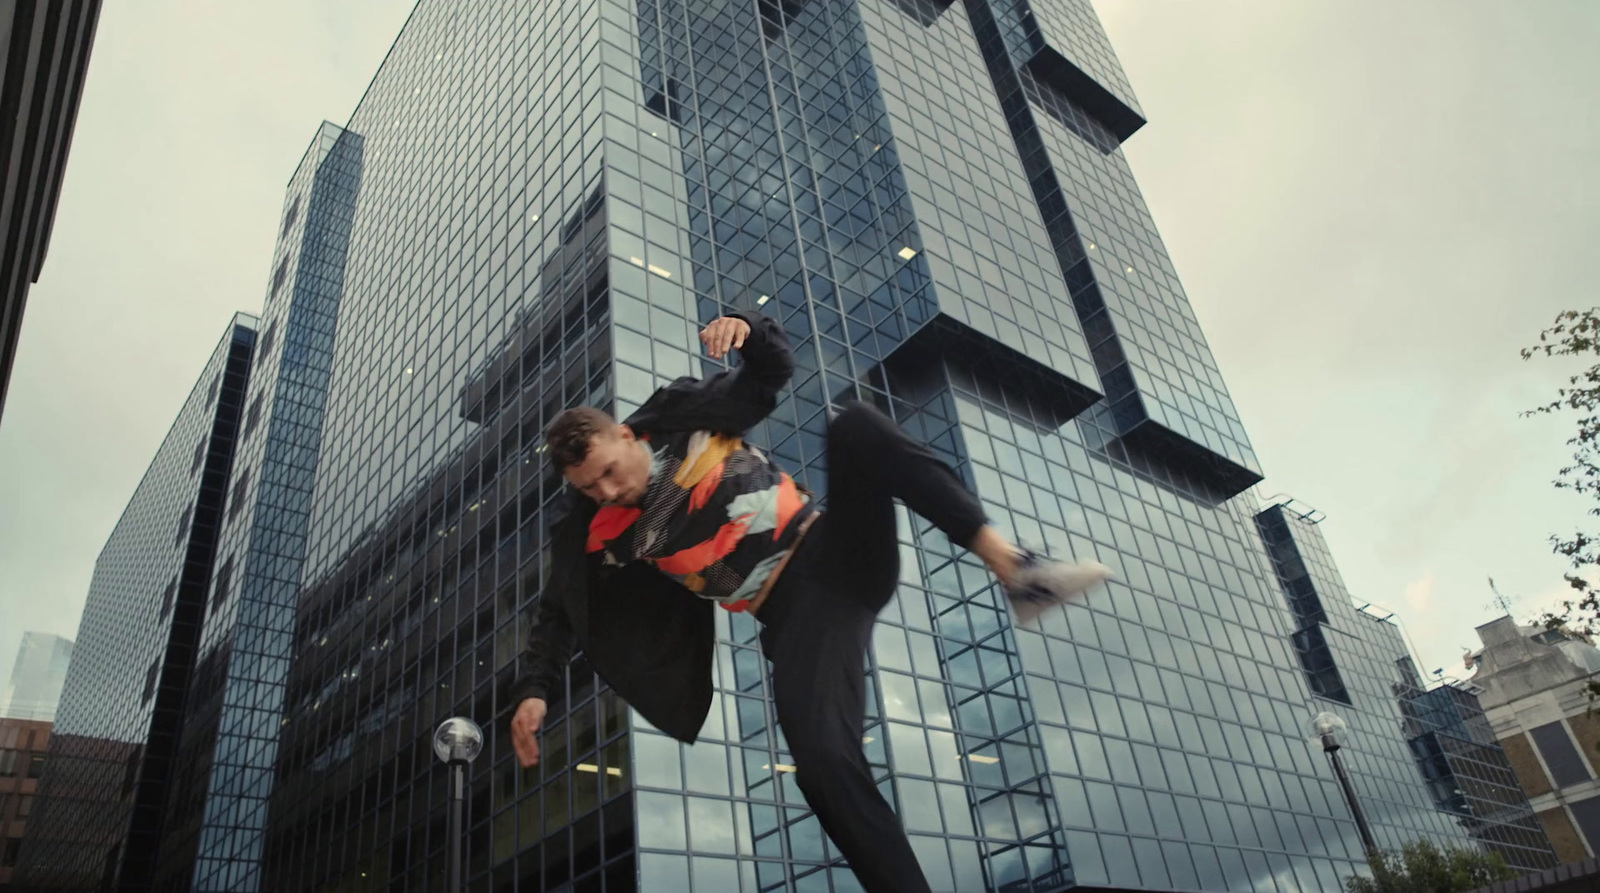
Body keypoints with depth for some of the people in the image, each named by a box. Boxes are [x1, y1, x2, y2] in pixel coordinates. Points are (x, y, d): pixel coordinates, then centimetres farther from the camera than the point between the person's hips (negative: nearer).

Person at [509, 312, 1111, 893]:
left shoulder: (681, 419, 6)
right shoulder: (603, 532, 5)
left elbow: (772, 375, 12)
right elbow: (561, 613, 9)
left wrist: (747, 329, -8)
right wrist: (534, 689, -7)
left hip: (842, 546, 1)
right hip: (793, 612, -1)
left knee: (854, 427, -29)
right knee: (821, 757, -27)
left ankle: (1010, 565, -33)